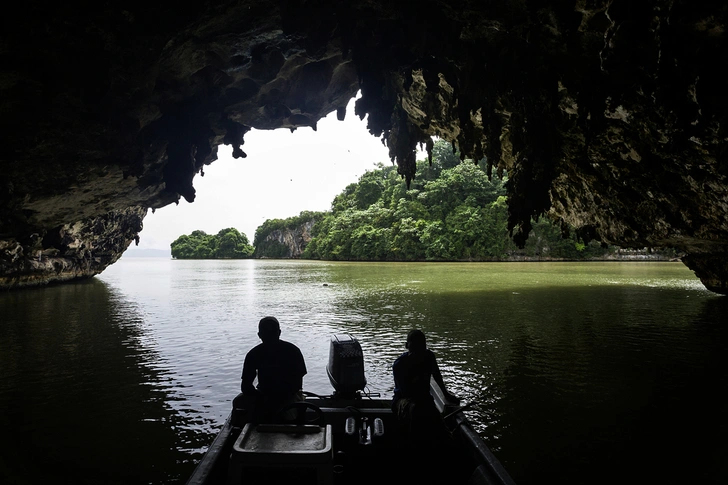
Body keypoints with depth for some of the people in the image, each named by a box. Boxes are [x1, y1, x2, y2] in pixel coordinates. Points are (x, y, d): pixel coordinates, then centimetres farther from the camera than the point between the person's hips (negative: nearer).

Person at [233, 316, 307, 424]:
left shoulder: (292, 351, -12)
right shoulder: (254, 354, -6)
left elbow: (297, 383, -12)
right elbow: (245, 385, -9)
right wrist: (261, 398, -26)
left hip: (289, 395, -3)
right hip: (263, 395, 3)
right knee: (239, 401, -22)